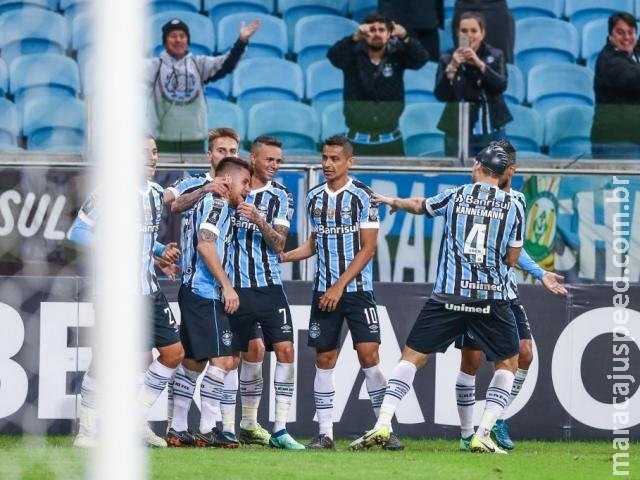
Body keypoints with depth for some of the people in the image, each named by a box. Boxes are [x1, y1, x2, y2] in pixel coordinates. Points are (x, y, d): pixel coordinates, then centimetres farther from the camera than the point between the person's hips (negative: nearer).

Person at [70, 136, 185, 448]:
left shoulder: (155, 193, 12)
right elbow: (77, 232, -12)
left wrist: (162, 251, 7)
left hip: (148, 289, 8)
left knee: (174, 353, 5)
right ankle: (87, 432, 4)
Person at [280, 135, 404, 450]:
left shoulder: (362, 197, -6)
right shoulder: (314, 197, 9)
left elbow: (367, 248, -9)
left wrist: (340, 287, -14)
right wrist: (280, 257, 6)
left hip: (357, 289, -4)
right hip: (324, 291, 4)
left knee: (369, 355, -11)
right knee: (324, 359, 3)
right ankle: (325, 433, 6)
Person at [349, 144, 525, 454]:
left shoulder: (455, 196, 5)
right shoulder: (513, 207, 3)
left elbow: (419, 206, 26)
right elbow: (512, 258, 10)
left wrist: (394, 202, 46)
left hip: (448, 295, 0)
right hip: (492, 298, 0)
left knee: (412, 355, 10)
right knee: (507, 362, 16)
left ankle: (382, 425, -3)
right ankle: (482, 436, 3)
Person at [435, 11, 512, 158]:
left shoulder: (495, 56, 4)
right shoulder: (447, 59, 1)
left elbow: (501, 85, -12)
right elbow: (440, 95, -8)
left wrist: (479, 64, -23)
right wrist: (452, 67, -21)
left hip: (492, 132, 1)